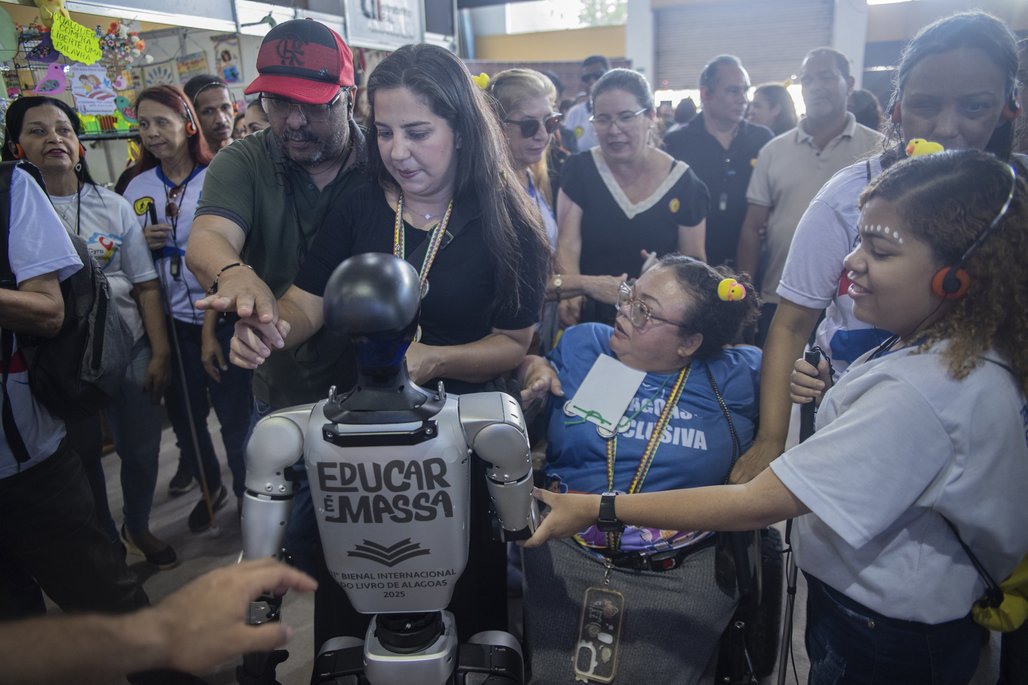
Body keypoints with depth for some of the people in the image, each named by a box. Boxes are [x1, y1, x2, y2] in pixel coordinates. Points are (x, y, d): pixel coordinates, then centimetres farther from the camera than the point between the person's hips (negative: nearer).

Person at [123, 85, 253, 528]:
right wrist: (142, 242, -7)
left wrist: (213, 328, -11)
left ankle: (247, 492, 22)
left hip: (221, 317, -4)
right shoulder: (138, 187, 8)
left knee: (235, 413, 1)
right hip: (172, 322, 5)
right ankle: (210, 487, 36)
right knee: (184, 414, 14)